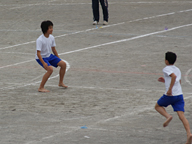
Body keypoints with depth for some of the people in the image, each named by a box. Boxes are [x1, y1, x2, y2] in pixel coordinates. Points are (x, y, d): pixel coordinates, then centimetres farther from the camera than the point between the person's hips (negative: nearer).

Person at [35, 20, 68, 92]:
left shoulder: (51, 38, -2)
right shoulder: (40, 40, -25)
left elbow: (53, 49, 12)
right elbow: (38, 53, -26)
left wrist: (58, 59, 15)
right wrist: (43, 63, -33)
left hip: (49, 56, 8)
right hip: (42, 58, -8)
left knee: (63, 64, -1)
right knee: (50, 69, -30)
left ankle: (61, 83, 20)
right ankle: (41, 88, -20)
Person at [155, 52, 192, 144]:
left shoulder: (166, 69, -4)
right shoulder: (178, 70, 19)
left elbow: (174, 76, -23)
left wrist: (170, 89, -24)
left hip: (170, 95, -6)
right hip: (179, 95, 6)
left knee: (158, 106, 21)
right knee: (181, 116, -4)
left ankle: (168, 116, -7)